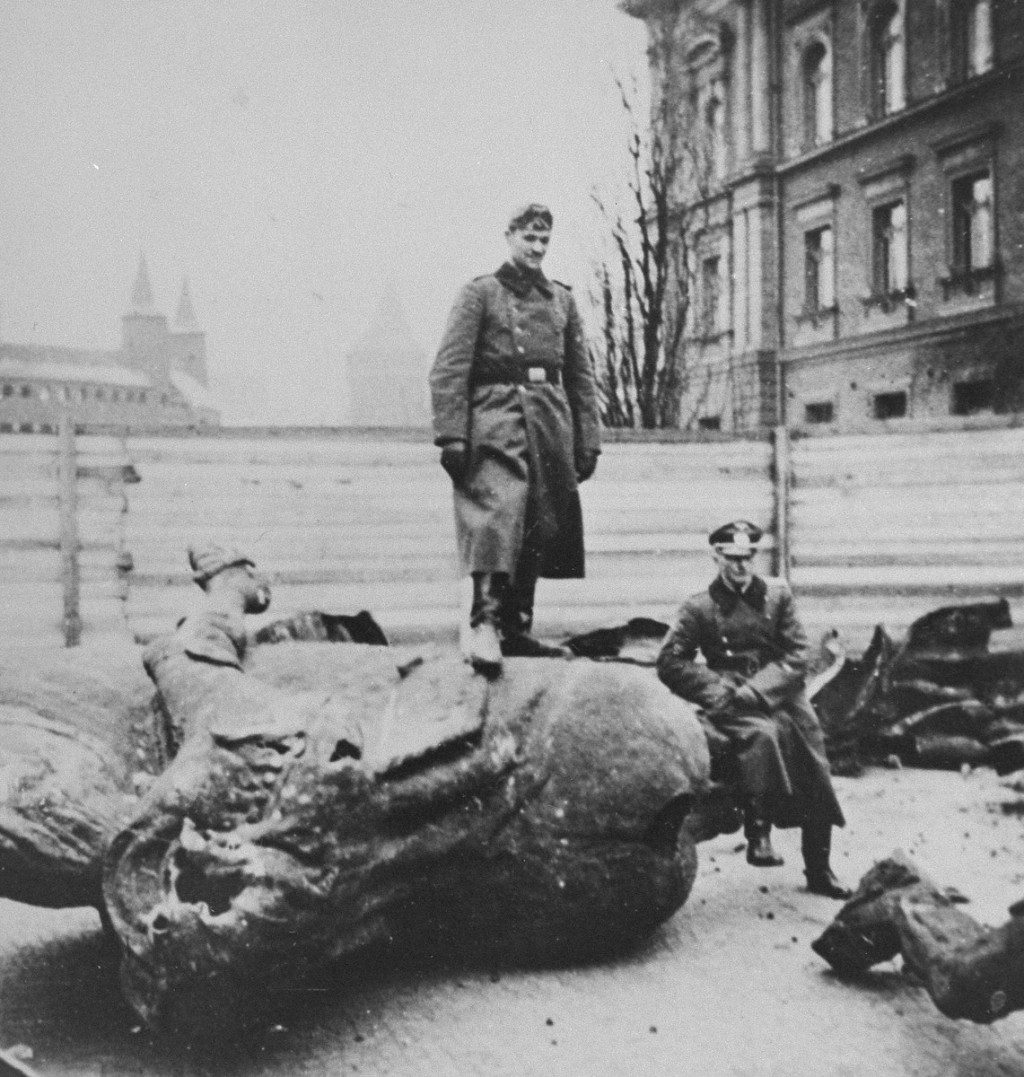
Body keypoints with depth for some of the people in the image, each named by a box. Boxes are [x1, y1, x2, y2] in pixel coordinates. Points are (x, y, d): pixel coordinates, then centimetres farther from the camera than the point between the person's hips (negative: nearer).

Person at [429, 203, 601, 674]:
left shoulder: (562, 299, 18)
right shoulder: (480, 293, 4)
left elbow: (581, 374, 18)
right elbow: (449, 368, -4)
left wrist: (588, 440, 10)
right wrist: (451, 434, -15)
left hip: (551, 419, 5)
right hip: (497, 413, -5)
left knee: (539, 528, 5)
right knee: (497, 509, -21)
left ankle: (517, 627, 13)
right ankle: (484, 622, -28)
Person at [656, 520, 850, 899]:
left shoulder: (777, 594, 10)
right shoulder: (699, 607, 4)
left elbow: (797, 655, 5)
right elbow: (670, 662, 0)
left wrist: (757, 689, -10)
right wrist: (719, 689, -12)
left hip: (780, 695, 3)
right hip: (733, 705, -3)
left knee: (816, 780, -6)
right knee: (763, 735, -35)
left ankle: (819, 871, 10)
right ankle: (758, 832, -28)